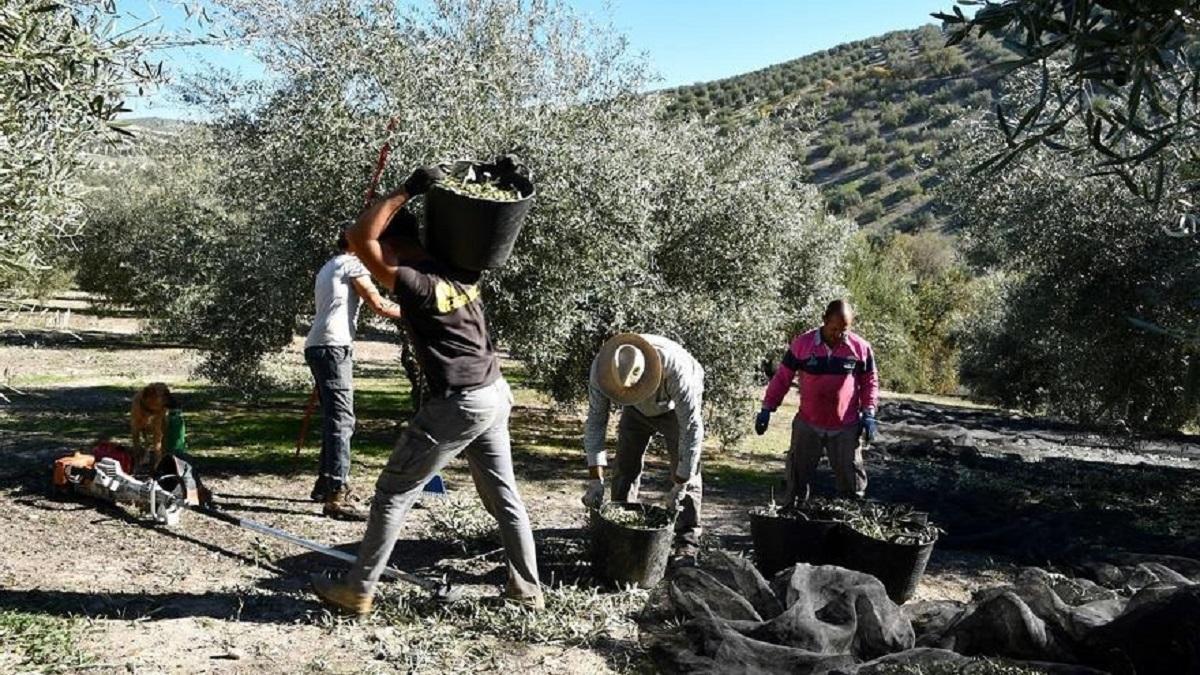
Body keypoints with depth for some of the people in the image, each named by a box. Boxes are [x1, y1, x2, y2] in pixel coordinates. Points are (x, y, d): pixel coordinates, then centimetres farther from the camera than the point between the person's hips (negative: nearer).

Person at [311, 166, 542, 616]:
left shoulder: (415, 284, -15)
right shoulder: (461, 271, 7)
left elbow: (359, 237, -17)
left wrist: (407, 191, -13)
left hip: (458, 404, -8)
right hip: (495, 394, 8)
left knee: (393, 494, 4)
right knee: (503, 495, 16)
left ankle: (357, 591, 13)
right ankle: (528, 590, 22)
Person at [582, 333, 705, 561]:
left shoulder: (675, 369, -44)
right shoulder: (601, 366, -34)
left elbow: (692, 428, -38)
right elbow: (595, 422, -26)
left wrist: (679, 486, -35)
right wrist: (596, 480, -30)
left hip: (676, 408, -3)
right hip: (636, 410, 4)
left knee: (687, 473, -10)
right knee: (626, 468, 0)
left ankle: (687, 544, -3)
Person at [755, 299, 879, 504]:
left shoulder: (861, 348, -5)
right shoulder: (802, 344, -7)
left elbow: (870, 381, 7)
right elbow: (782, 377, 1)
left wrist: (868, 413, -3)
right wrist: (767, 409, -1)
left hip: (846, 428, 0)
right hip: (808, 425, 0)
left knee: (851, 479, 6)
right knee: (797, 476, 8)